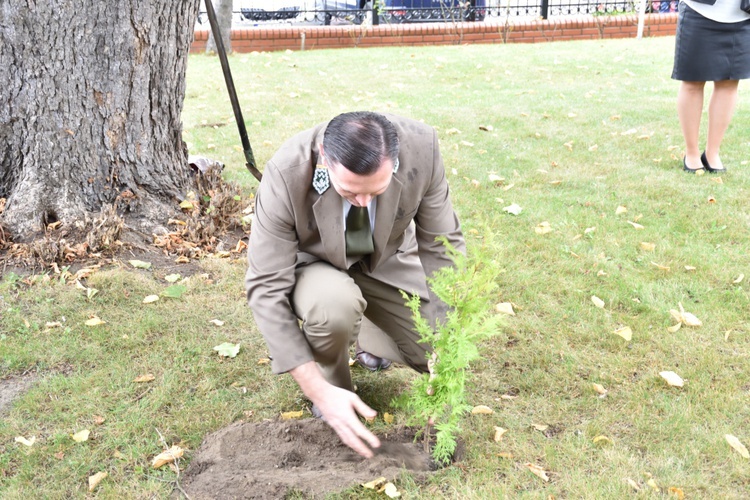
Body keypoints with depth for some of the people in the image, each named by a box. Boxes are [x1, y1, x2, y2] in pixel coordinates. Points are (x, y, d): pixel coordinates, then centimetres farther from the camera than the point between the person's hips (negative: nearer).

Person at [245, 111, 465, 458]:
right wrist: (318, 389, -33)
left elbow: (441, 246, -15)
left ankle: (370, 334, 22)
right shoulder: (285, 175, -35)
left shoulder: (421, 146, -29)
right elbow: (266, 289, -29)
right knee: (335, 304, -37)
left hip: (388, 261, 3)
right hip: (314, 264, -3)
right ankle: (333, 385, -5)